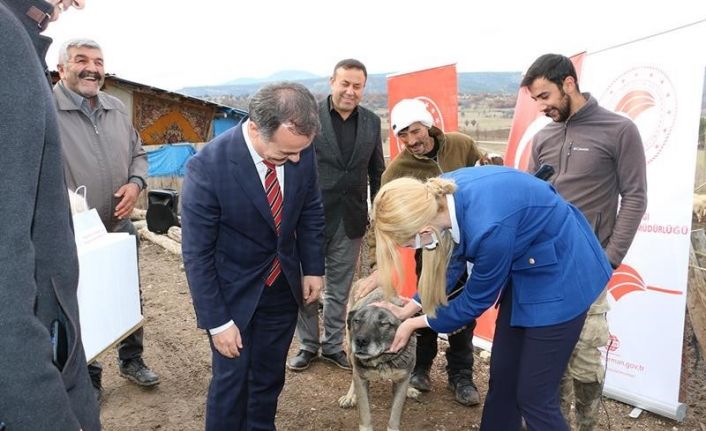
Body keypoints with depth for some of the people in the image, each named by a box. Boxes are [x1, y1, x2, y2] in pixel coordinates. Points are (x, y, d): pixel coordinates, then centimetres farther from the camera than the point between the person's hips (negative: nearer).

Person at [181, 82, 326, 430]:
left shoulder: (301, 151, -14)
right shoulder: (208, 167, -26)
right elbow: (197, 254, -19)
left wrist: (312, 268, 2)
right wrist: (218, 322, -16)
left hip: (283, 286, 4)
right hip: (233, 292, -4)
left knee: (269, 377, 16)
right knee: (231, 379, 7)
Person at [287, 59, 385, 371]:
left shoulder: (372, 122, 5)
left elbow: (377, 172, 11)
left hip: (351, 220, 3)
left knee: (340, 289, 15)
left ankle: (332, 345, 33)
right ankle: (308, 345, 31)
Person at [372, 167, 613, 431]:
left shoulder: (488, 227, -37)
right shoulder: (440, 195, -15)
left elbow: (477, 299, -17)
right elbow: (452, 257, 5)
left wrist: (415, 323, -4)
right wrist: (409, 309, 5)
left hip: (559, 274, -7)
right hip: (525, 268, 8)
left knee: (534, 396, 1)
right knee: (502, 375, 16)